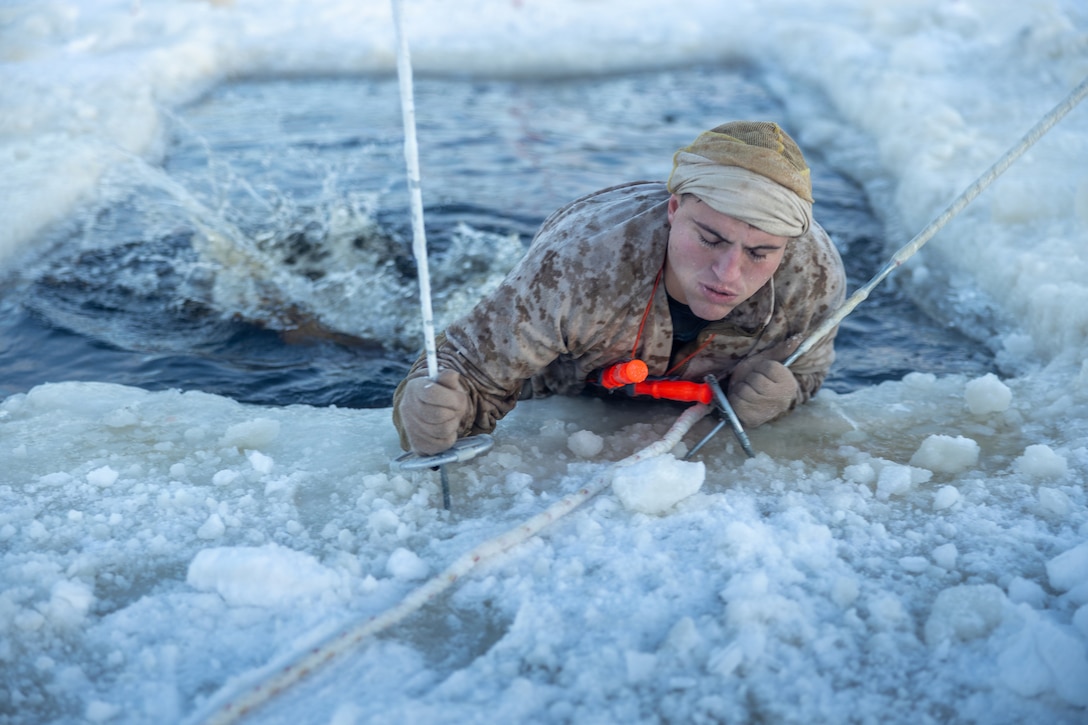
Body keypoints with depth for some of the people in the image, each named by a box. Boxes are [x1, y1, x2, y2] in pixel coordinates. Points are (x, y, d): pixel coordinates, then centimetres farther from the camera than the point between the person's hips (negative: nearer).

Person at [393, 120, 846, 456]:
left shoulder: (815, 278, -33)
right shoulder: (577, 262, -45)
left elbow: (804, 369, -9)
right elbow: (473, 369, -33)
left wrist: (778, 394, -34)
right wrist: (427, 413, -57)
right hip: (559, 394, -2)